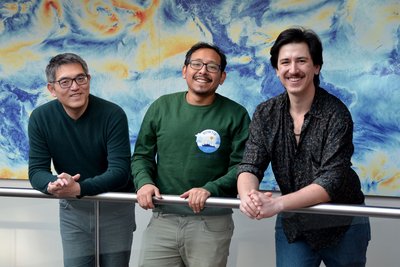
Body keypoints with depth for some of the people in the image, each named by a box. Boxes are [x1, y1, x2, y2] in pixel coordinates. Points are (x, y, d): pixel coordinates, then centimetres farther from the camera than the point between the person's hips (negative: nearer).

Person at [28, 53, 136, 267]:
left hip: (115, 207, -2)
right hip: (72, 210, 2)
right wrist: (52, 185, -33)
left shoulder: (113, 115, -19)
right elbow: (36, 170, -9)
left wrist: (79, 188, -37)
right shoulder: (40, 118, -10)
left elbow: (120, 171, -23)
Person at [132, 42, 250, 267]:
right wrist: (144, 182, -8)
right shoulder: (161, 107, 6)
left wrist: (210, 190, -20)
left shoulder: (236, 114, -2)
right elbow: (142, 155, 12)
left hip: (212, 222, -2)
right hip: (162, 219, 2)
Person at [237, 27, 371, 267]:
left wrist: (278, 204, -40)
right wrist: (248, 196, -35)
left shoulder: (336, 113, -17)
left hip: (342, 225, -2)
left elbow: (332, 180, -25)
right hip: (292, 223, 3)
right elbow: (250, 166, -11)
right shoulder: (266, 114, -4)